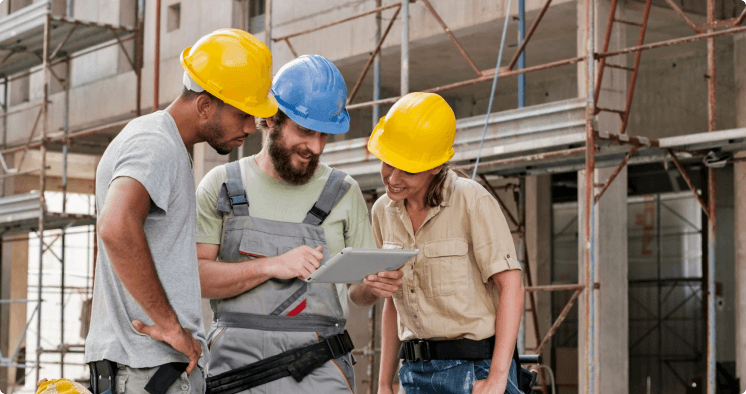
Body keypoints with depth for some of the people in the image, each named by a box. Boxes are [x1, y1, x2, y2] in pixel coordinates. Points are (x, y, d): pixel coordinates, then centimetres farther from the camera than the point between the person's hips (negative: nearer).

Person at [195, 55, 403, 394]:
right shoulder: (221, 185, 7)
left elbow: (357, 290, 14)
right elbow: (193, 276, -2)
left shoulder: (343, 192, 11)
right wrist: (271, 266, -12)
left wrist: (376, 287, -9)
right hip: (237, 365, -1)